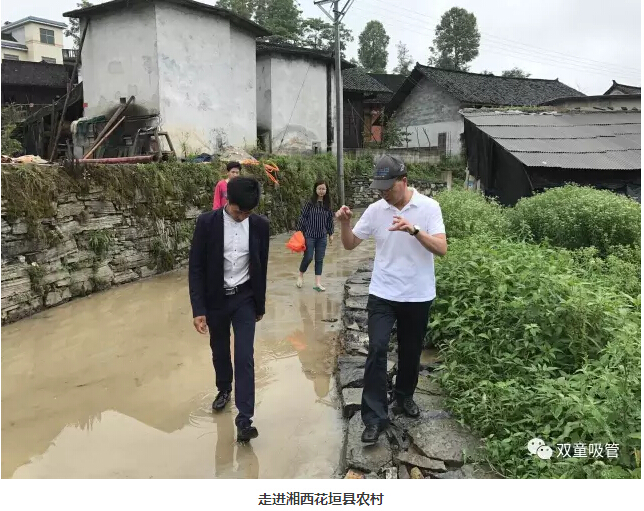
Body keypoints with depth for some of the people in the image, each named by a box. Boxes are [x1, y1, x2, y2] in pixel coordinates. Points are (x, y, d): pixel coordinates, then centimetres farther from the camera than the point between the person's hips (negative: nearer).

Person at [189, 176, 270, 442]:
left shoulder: (260, 225, -7)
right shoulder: (207, 222, -14)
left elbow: (261, 267, 3)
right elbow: (196, 267, -11)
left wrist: (260, 304, 9)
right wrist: (198, 309, -15)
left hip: (244, 298, 0)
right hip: (215, 299, 0)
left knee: (244, 357, -6)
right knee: (219, 351, 18)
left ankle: (244, 419, 0)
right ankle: (224, 389, 46)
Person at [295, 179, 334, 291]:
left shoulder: (327, 203, 4)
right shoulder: (310, 202, -8)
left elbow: (330, 219, 11)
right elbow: (303, 217, -7)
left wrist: (331, 234, 12)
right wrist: (299, 231, -8)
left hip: (322, 236, 4)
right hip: (309, 235, -4)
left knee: (320, 260, 5)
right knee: (308, 257, -3)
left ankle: (318, 283, 10)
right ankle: (301, 275, 24)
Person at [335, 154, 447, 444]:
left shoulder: (428, 207, -9)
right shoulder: (375, 210, -2)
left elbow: (441, 248, -18)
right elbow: (350, 244, 4)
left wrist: (414, 230, -33)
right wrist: (345, 223, -16)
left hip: (418, 296, 0)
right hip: (382, 295, 1)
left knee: (410, 352, 15)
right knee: (377, 350, -10)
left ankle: (404, 397, 40)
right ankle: (374, 417, -2)